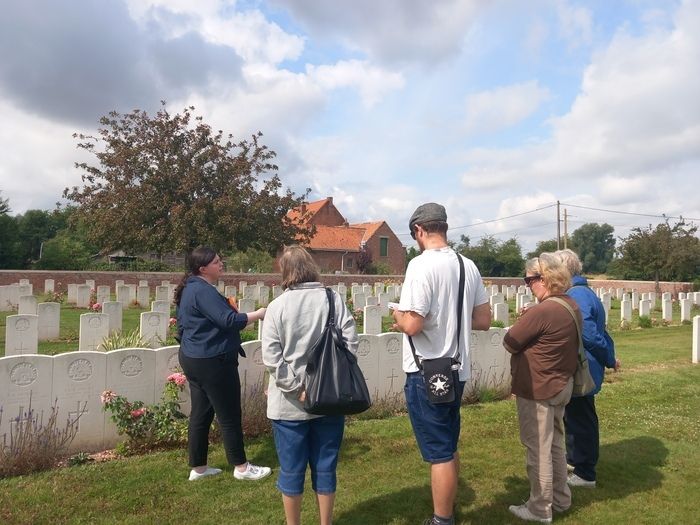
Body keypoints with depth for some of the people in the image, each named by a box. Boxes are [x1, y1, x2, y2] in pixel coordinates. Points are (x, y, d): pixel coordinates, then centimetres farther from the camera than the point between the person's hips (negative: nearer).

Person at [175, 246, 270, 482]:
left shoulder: (190, 288, 12)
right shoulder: (202, 290, -21)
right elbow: (228, 321, -27)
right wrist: (258, 314, -19)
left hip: (193, 358, 10)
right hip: (212, 361, -10)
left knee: (200, 413, 15)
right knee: (229, 415, 2)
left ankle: (198, 468, 24)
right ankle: (241, 467, 14)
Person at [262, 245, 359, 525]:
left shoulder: (277, 306, -9)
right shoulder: (335, 299, -4)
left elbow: (271, 357, -15)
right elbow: (350, 344, -8)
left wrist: (297, 389, -10)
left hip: (289, 405, -1)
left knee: (291, 470, 13)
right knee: (325, 468, 15)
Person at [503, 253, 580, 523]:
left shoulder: (541, 311, -26)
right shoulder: (571, 306, 4)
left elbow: (509, 343, -17)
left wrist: (522, 323, -2)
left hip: (537, 390, -9)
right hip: (561, 385, 9)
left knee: (538, 449, 5)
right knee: (555, 444, 22)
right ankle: (561, 499, 35)